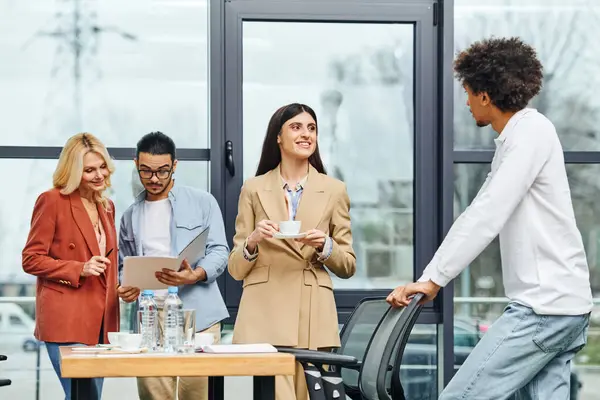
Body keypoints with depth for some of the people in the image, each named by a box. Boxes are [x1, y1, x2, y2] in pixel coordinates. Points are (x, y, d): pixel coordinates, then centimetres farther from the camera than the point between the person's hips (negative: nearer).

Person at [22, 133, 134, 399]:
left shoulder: (106, 206, 16)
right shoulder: (52, 201, -6)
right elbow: (31, 260, -7)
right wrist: (79, 269, -17)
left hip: (100, 320, 7)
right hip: (66, 319, -7)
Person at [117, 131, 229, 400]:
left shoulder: (202, 203, 6)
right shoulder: (131, 215, 17)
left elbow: (219, 252, -1)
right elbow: (124, 265, 21)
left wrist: (194, 276, -21)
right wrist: (125, 286, -3)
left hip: (196, 315, -3)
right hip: (150, 317, 3)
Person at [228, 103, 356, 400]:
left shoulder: (334, 191, 10)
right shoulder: (254, 189, 8)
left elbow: (348, 266, 12)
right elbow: (236, 269, 9)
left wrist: (325, 247, -9)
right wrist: (253, 241, -12)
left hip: (313, 319, 1)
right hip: (264, 317, -1)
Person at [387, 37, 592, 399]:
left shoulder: (531, 132, -11)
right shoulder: (517, 137, 19)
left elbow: (488, 216, -20)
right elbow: (485, 212, 23)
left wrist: (432, 279, -21)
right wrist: (433, 276, 23)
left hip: (543, 307, -9)